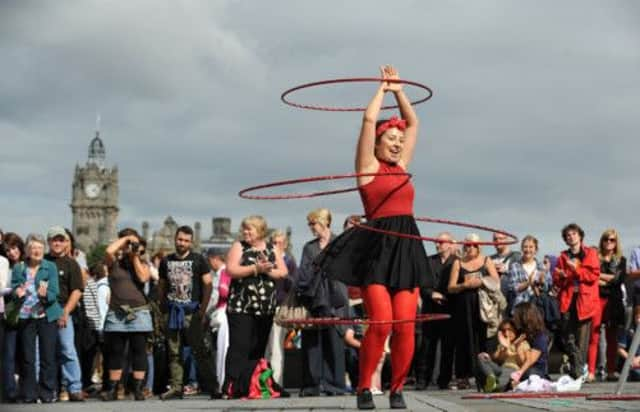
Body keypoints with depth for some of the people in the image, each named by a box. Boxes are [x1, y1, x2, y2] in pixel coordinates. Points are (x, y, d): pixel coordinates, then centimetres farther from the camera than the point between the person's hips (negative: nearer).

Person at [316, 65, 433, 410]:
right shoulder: (369, 165, 4)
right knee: (381, 323, -14)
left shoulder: (401, 166, 18)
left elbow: (413, 123, 25)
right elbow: (369, 119, -2)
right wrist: (383, 89, 11)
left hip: (407, 248, 5)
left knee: (405, 325, -3)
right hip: (377, 246, -5)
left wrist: (399, 92, 24)